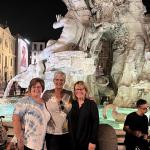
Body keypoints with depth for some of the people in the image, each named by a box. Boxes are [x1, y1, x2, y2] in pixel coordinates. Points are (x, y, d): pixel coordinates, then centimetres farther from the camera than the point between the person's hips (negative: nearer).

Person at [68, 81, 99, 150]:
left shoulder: (91, 104, -3)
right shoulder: (72, 104, 6)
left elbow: (95, 123, -8)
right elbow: (69, 123, 8)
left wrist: (93, 141, -13)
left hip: (87, 142, -3)